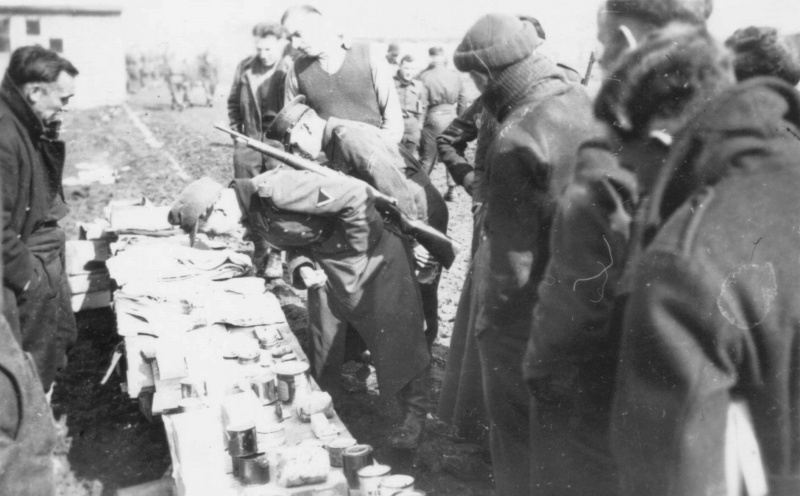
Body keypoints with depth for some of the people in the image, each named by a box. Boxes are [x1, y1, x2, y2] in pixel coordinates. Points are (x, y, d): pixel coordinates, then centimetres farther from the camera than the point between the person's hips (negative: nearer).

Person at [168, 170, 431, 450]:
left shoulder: (274, 191, -32)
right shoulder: (250, 211, -4)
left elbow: (357, 195, -32)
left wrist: (354, 252, -21)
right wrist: (303, 267, -7)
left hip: (373, 251, -8)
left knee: (397, 335, 4)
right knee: (324, 338, 15)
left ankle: (415, 413, 21)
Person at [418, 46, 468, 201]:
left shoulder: (425, 76, -10)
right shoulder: (455, 75, 2)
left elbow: (422, 103, -11)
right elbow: (463, 100, 5)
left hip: (434, 117, -3)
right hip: (452, 115, 3)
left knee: (428, 156, 5)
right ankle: (452, 188, 12)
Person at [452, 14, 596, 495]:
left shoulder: (516, 139, -26)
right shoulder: (586, 101, -3)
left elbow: (512, 261, -23)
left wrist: (489, 318, -9)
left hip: (529, 316, -7)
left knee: (518, 433, 13)